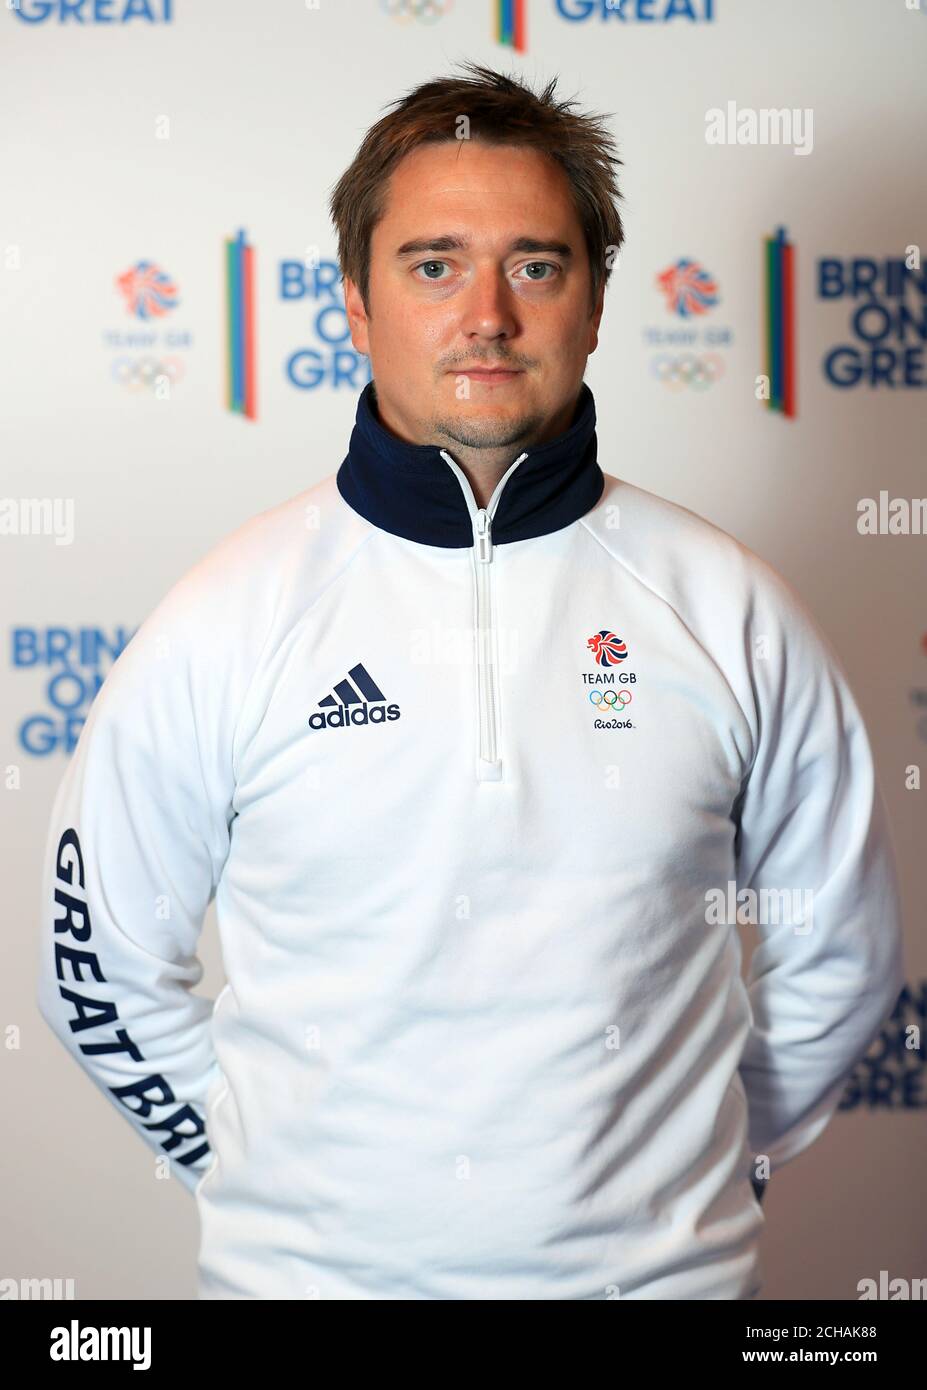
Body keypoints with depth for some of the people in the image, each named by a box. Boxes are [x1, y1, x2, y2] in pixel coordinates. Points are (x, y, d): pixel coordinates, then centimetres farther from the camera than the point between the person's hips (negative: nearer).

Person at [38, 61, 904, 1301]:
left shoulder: (728, 611, -4)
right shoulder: (227, 620, -6)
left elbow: (839, 954, 7)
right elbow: (100, 970, 3)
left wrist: (699, 1162, 6)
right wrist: (265, 1165, 2)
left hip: (657, 1263, 1)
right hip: (311, 1265, 0)